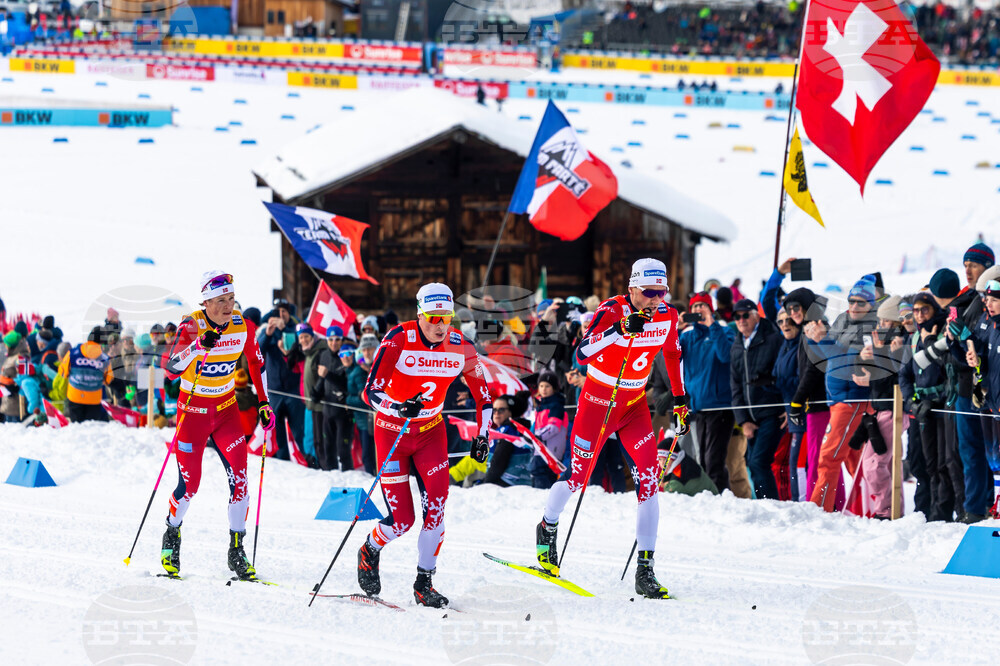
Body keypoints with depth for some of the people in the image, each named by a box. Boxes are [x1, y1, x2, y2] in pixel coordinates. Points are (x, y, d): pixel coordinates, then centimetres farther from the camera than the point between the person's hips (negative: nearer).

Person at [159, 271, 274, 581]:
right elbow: (171, 368, -30)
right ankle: (172, 535, 27)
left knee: (239, 476, -10)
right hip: (193, 410, -3)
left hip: (226, 409, 3)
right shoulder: (191, 326, -19)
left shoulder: (243, 327, -8)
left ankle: (237, 550, 0)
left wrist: (264, 402, 8)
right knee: (189, 484, -1)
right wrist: (199, 345, -45)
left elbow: (256, 363, 11)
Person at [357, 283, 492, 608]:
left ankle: (424, 583, -5)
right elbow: (371, 391, -24)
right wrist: (399, 407, -42)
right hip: (392, 430, -3)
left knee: (436, 505, -17)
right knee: (401, 520, -5)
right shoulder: (399, 340, -21)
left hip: (431, 430, 3)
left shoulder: (460, 348, -10)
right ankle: (369, 552, 28)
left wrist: (482, 435, 1)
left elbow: (483, 394, 7)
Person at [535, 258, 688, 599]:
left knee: (649, 479, -11)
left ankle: (645, 571, -9)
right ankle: (547, 529, 37)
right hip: (598, 401, -4)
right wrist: (621, 329, -44)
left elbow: (672, 352, 15)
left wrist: (680, 397, 17)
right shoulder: (612, 311, -22)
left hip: (635, 405, 4)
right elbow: (582, 354, -33)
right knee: (577, 475, 5)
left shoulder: (667, 316, -6)